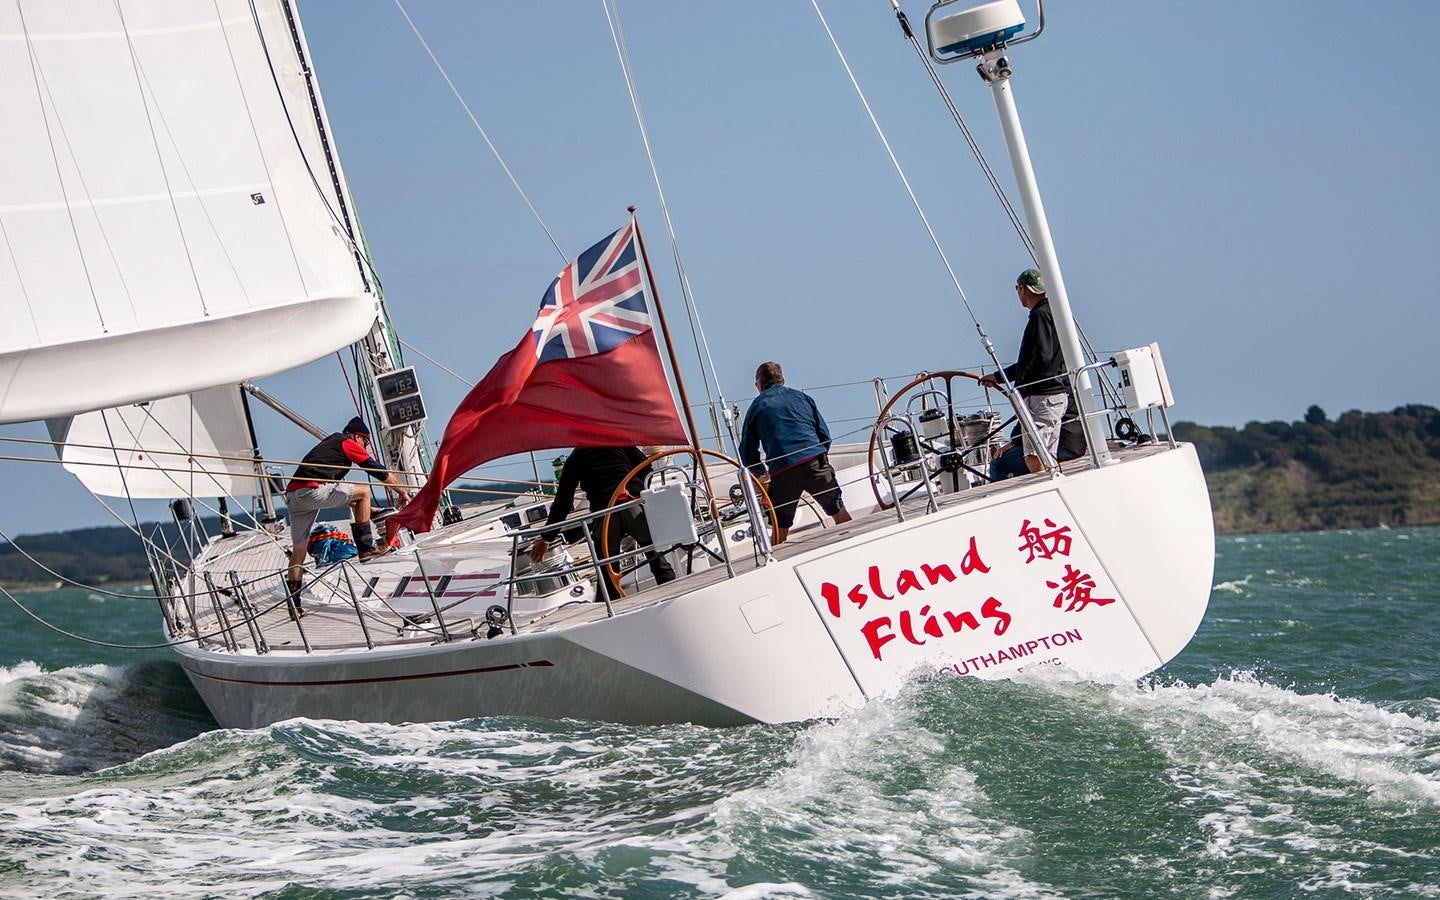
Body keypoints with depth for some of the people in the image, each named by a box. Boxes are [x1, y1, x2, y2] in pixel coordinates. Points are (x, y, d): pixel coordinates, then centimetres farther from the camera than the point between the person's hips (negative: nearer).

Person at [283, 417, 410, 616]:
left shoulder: (328, 444, 35)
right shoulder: (348, 443, 9)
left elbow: (334, 488, 44)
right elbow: (377, 470, 8)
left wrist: (359, 506, 51)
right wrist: (401, 490, 19)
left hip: (292, 496, 8)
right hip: (313, 491, -8)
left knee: (299, 549, 9)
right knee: (363, 491, 7)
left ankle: (294, 604, 6)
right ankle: (366, 547, 8)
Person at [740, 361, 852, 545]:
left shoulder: (756, 408, 16)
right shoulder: (802, 397, 20)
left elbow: (747, 455, 17)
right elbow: (825, 435, 19)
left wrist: (762, 471, 35)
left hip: (782, 471, -1)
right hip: (815, 461, 1)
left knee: (780, 530, 6)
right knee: (840, 514, 11)